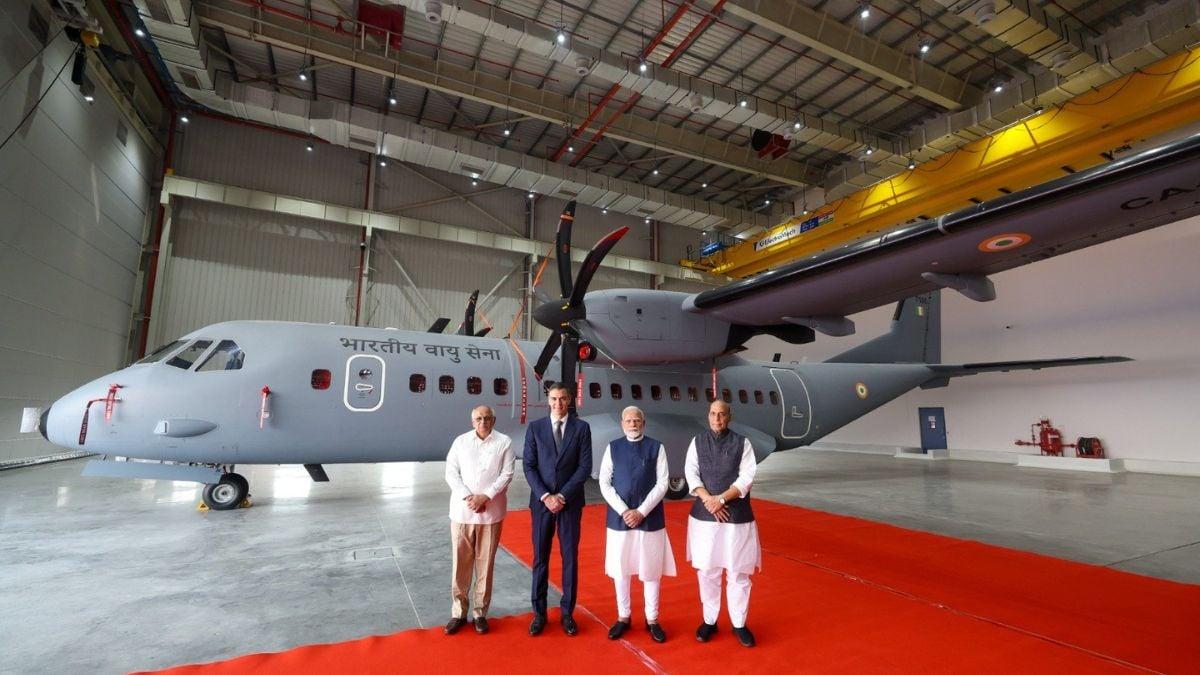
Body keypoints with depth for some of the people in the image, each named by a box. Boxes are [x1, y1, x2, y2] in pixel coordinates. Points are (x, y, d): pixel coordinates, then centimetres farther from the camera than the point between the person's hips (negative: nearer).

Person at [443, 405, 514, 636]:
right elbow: (451, 472, 1)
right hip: (462, 511, 1)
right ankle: (458, 612, 21)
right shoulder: (461, 441, 5)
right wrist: (467, 496, -11)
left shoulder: (504, 442, -1)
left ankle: (480, 613, 20)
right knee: (461, 562, 7)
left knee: (485, 563, 6)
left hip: (491, 512, -1)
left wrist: (485, 496, -14)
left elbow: (507, 474, -4)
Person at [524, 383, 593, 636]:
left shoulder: (581, 427, 0)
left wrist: (562, 496, -11)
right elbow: (529, 467, -2)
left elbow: (585, 467, -5)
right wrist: (545, 496, -12)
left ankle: (567, 613, 21)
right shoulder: (535, 428, 2)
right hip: (541, 501, 1)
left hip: (570, 502, 0)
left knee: (570, 558, 7)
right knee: (540, 558, 7)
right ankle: (539, 613, 21)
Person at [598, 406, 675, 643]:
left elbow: (662, 484, -5)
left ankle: (652, 620, 25)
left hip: (650, 518, -1)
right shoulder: (613, 447, 3)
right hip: (619, 518, 1)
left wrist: (641, 512, -12)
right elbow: (604, 483, 0)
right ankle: (623, 617, 28)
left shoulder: (656, 447, -1)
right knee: (621, 570, 10)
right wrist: (624, 511, -11)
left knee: (651, 570, 8)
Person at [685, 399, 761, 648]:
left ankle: (739, 624, 23)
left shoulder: (742, 443, -1)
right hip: (704, 516, 1)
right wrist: (708, 501, -16)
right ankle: (709, 621, 26)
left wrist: (721, 499, -18)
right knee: (707, 571, 9)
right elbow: (691, 474, -3)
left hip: (737, 517, -1)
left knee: (738, 573, 6)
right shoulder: (698, 442, 4)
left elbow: (746, 478, -8)